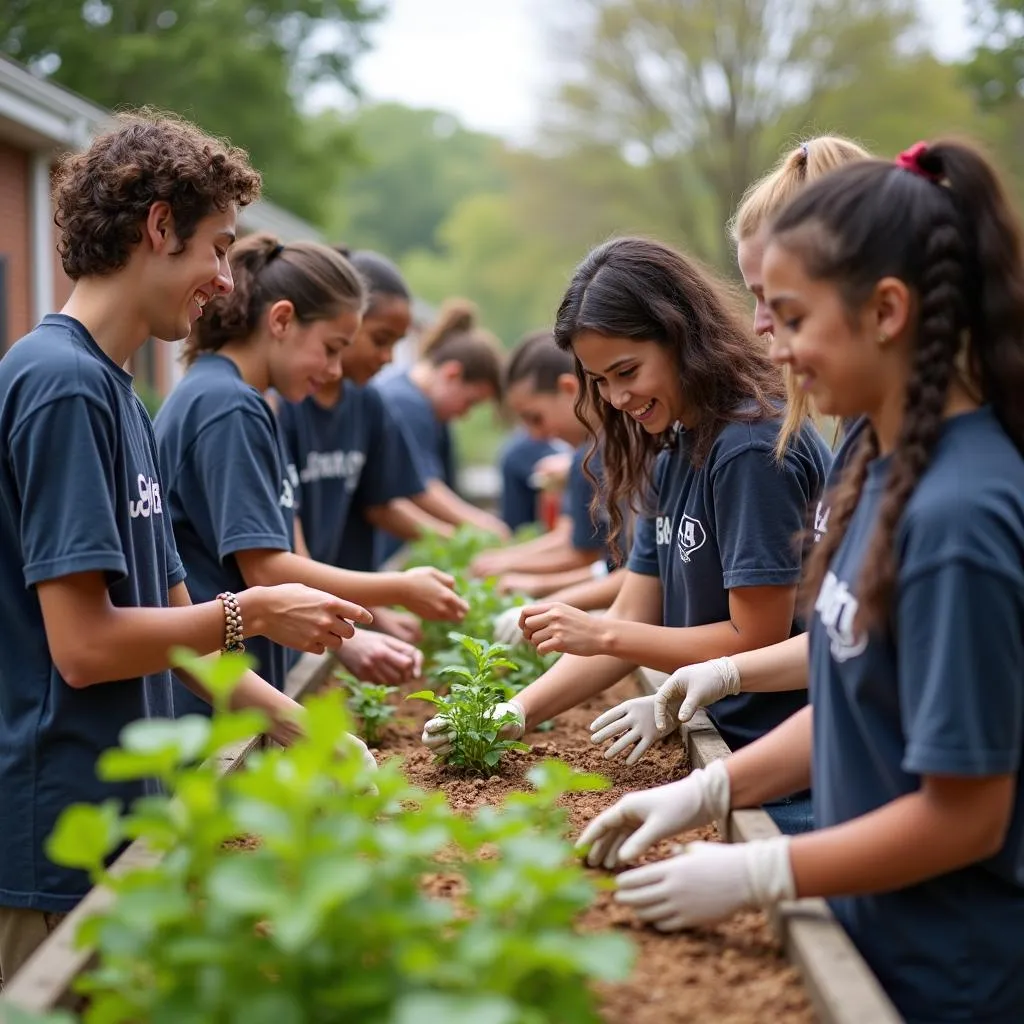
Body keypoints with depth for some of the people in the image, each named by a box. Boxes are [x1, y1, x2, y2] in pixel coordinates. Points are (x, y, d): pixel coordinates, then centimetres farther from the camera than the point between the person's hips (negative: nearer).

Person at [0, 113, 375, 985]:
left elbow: (171, 633, 13)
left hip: (124, 813, 9)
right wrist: (250, 614, -9)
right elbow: (84, 646, -21)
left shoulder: (113, 388, 11)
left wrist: (312, 736, 10)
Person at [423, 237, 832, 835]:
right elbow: (633, 619, 8)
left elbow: (756, 639, -19)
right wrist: (519, 712, -3)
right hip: (721, 750, 8)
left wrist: (601, 634, -14)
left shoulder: (753, 449, -19)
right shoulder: (671, 456, 10)